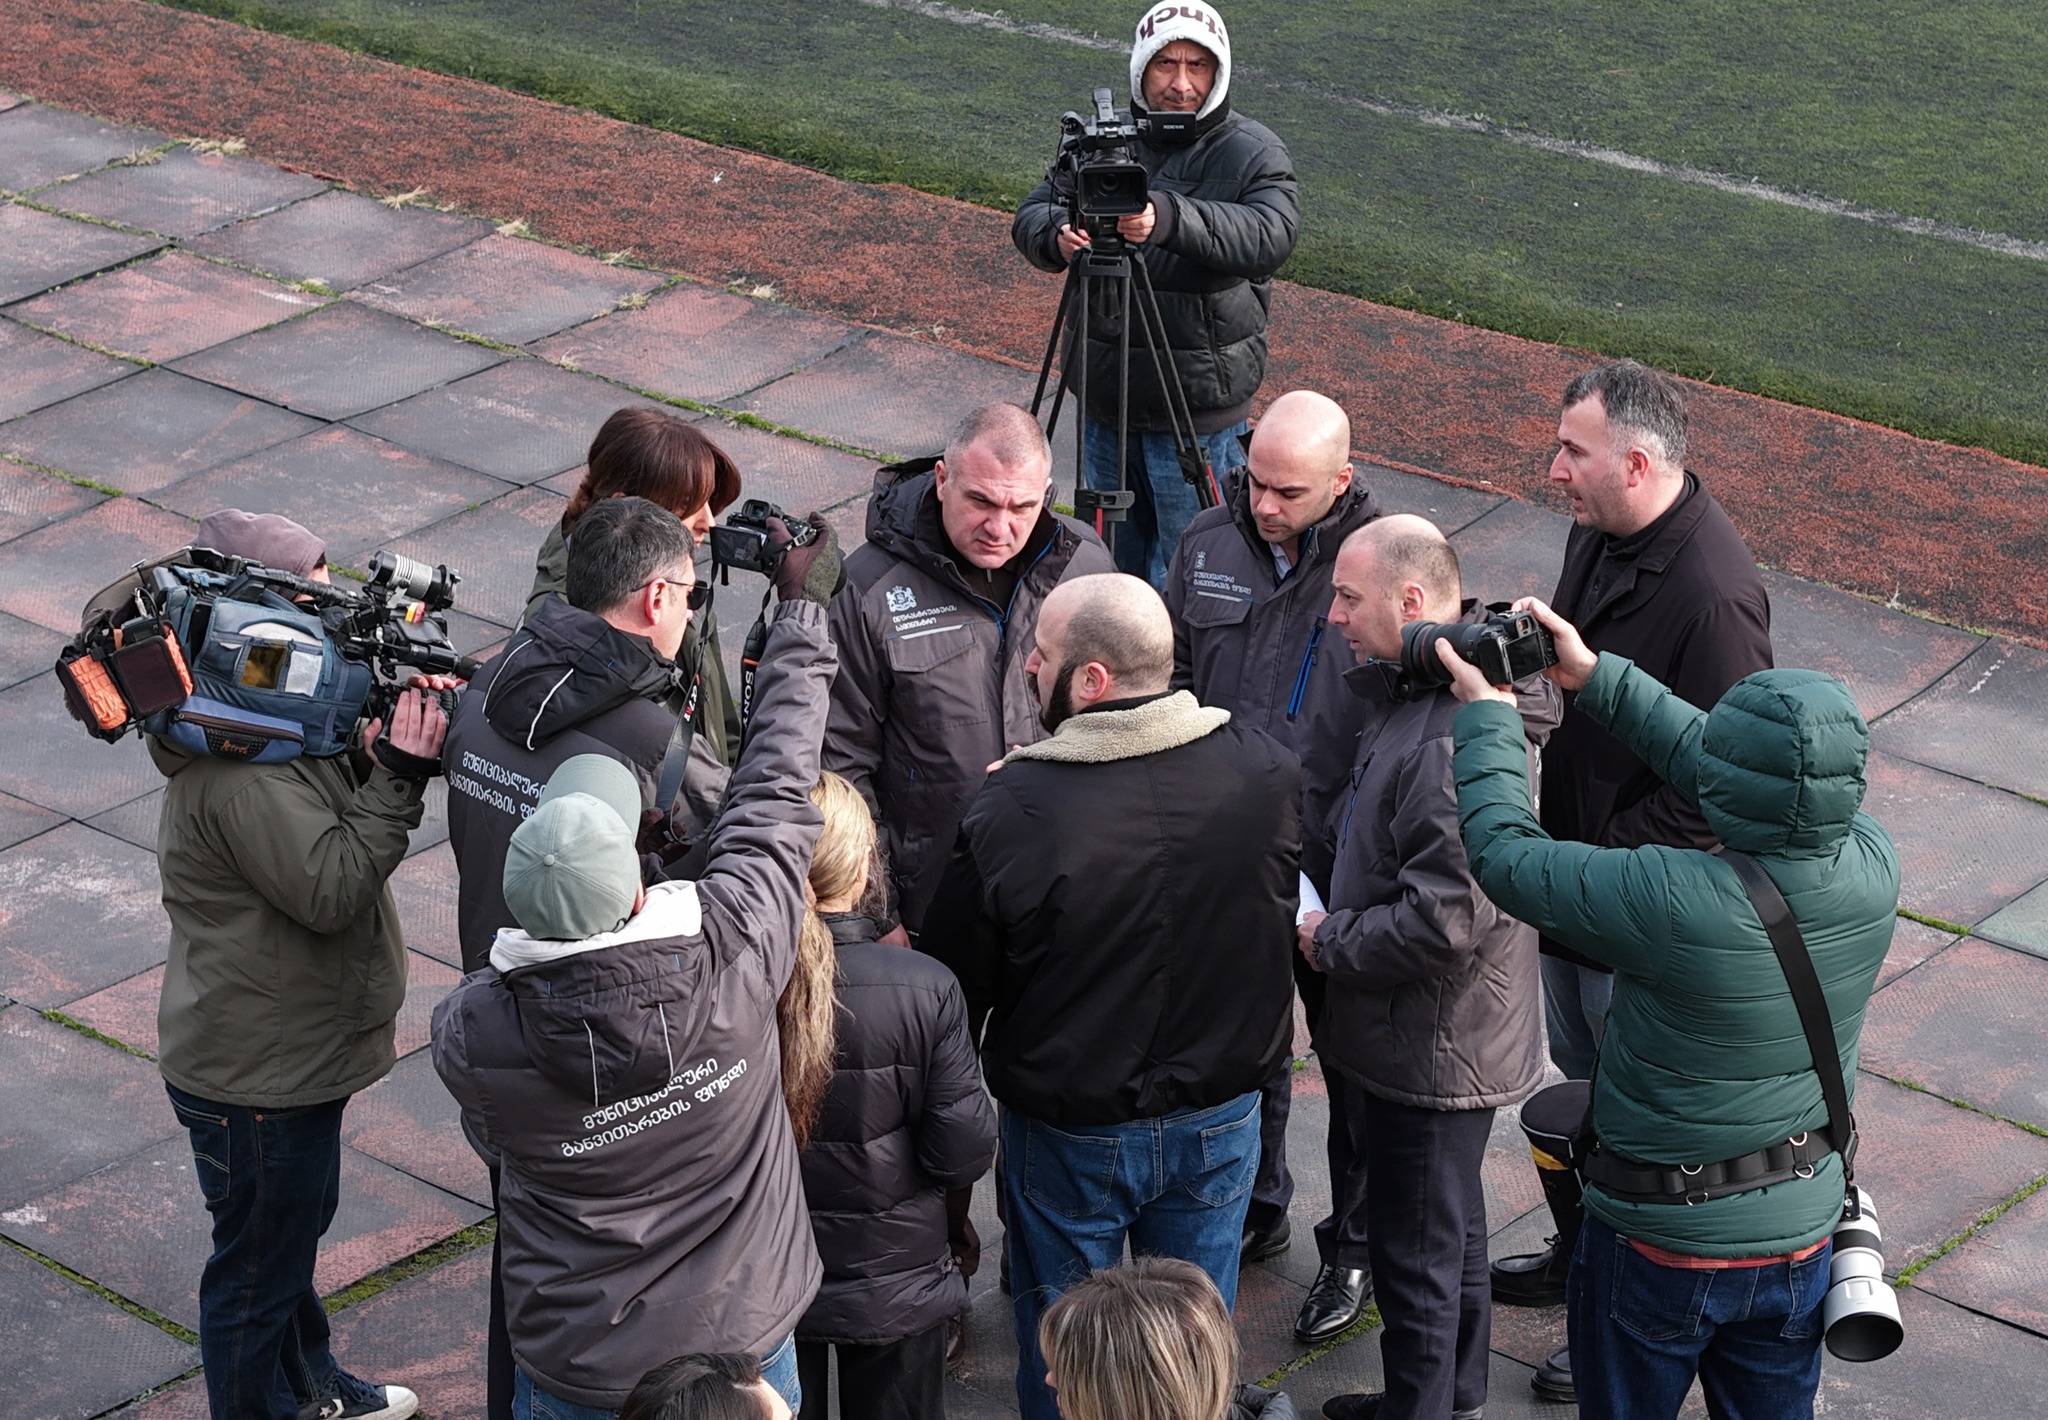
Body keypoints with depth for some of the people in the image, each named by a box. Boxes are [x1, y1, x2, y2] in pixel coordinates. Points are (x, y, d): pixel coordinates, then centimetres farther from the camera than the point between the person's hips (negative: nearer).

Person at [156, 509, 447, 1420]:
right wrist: (399, 774, -30)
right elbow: (331, 885, -30)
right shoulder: (239, 774, -31)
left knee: (295, 1224, 29)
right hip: (259, 1073, -11)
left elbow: (332, 816, 7)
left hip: (289, 1047, 11)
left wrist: (378, 749, -10)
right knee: (258, 1263, 9)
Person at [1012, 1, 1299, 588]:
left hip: (1197, 410, -5)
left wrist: (1169, 219, -43)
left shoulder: (1252, 153, -8)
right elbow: (1029, 217, 1)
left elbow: (1270, 235, -26)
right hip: (1105, 398, 5)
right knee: (1118, 565, 18)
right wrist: (1058, 234, -25)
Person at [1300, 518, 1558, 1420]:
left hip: (1432, 1048, -11)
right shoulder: (1416, 692, 2)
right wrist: (1336, 926, 5)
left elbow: (1443, 920, -32)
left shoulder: (1458, 743, -31)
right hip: (1435, 1035, 11)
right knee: (1451, 1227, 25)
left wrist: (1326, 941, -18)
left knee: (1415, 1248, 7)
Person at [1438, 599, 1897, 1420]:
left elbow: (1506, 856, -21)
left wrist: (1486, 714, -6)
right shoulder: (1871, 868, -18)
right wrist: (1599, 678, 3)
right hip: (1801, 1232, 4)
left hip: (1658, 1240, -4)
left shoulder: (1675, 904, -34)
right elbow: (1761, 783, -2)